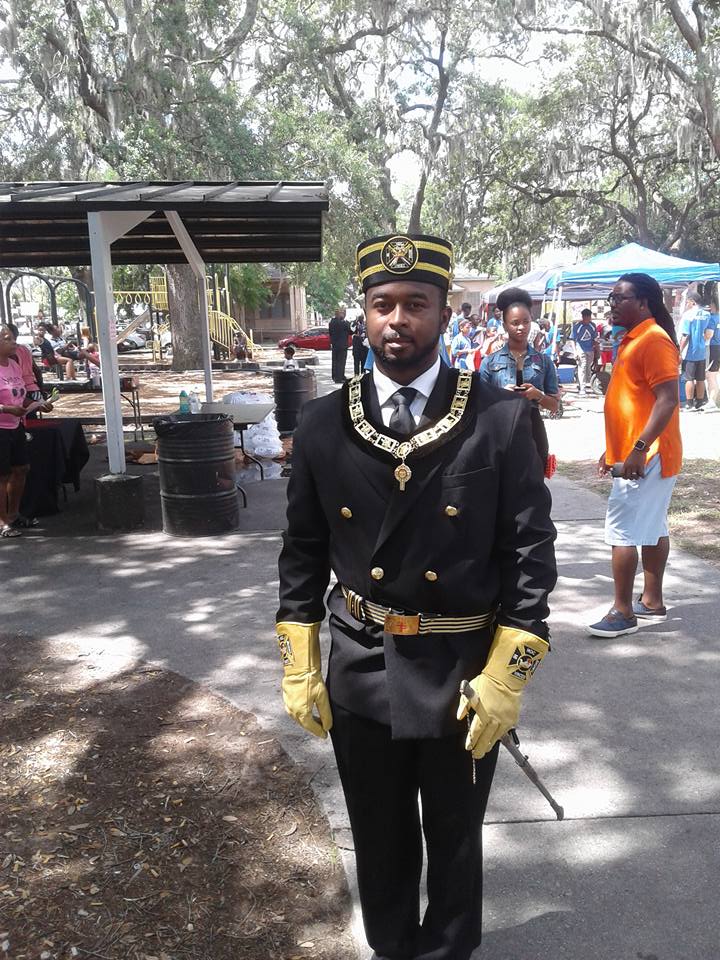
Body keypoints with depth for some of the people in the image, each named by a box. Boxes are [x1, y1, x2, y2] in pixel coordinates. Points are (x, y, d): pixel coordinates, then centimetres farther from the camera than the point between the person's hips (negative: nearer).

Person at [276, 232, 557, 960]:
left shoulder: (501, 420, -11)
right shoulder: (323, 424, -4)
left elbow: (530, 552, -9)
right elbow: (303, 554, 2)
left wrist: (504, 679, -11)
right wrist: (299, 669, 1)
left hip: (463, 673, -1)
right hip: (359, 674, 2)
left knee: (455, 839, 21)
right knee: (379, 840, 22)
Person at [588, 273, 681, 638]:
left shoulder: (654, 340, -15)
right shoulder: (633, 340, 15)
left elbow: (667, 398, -24)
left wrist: (639, 448, -29)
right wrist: (614, 450, 21)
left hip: (646, 457, -10)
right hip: (633, 454, 10)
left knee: (622, 532, -8)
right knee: (652, 529, 15)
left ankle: (623, 612, 0)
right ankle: (652, 601, 25)